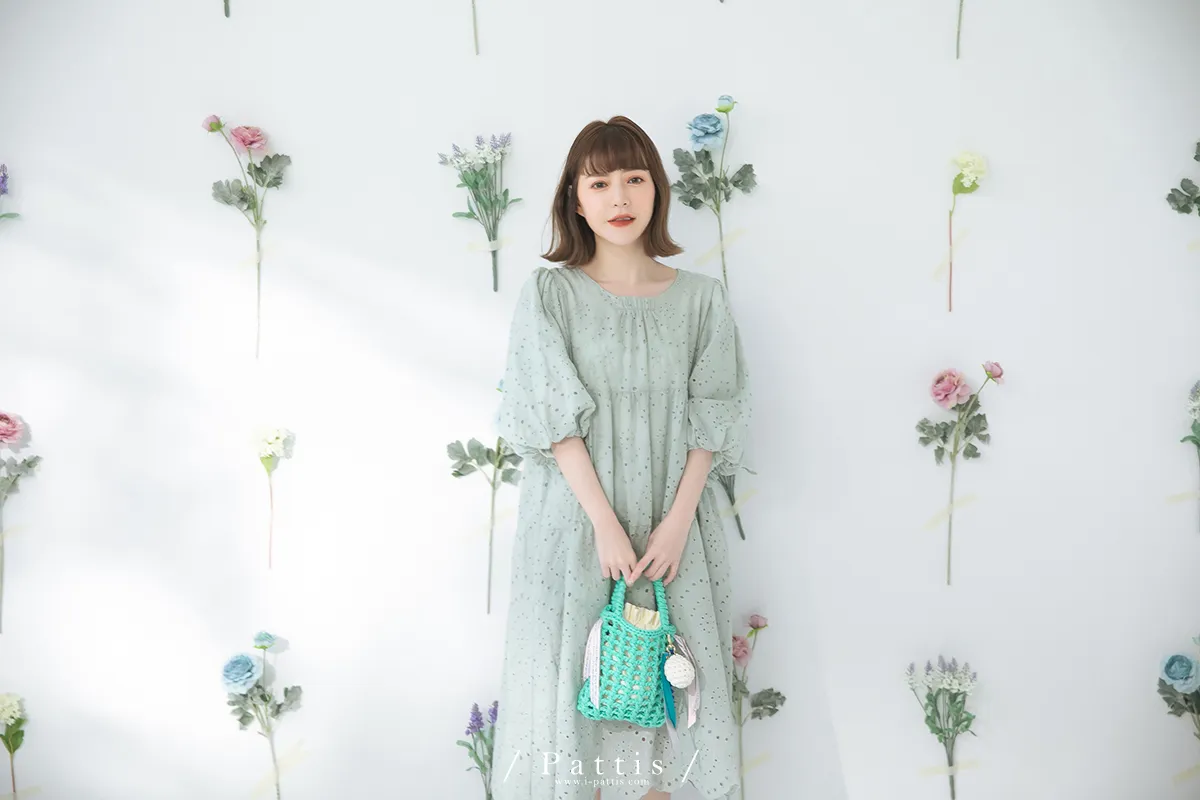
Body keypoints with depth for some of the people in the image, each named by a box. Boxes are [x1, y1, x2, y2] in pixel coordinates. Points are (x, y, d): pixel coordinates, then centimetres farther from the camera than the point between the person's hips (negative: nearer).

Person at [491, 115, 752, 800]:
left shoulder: (701, 297, 3)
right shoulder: (549, 294, -1)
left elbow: (711, 420, 0)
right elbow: (555, 421, -8)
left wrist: (678, 522, -10)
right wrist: (606, 524, -15)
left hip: (673, 522, 2)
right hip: (577, 518, -1)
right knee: (574, 671, 6)